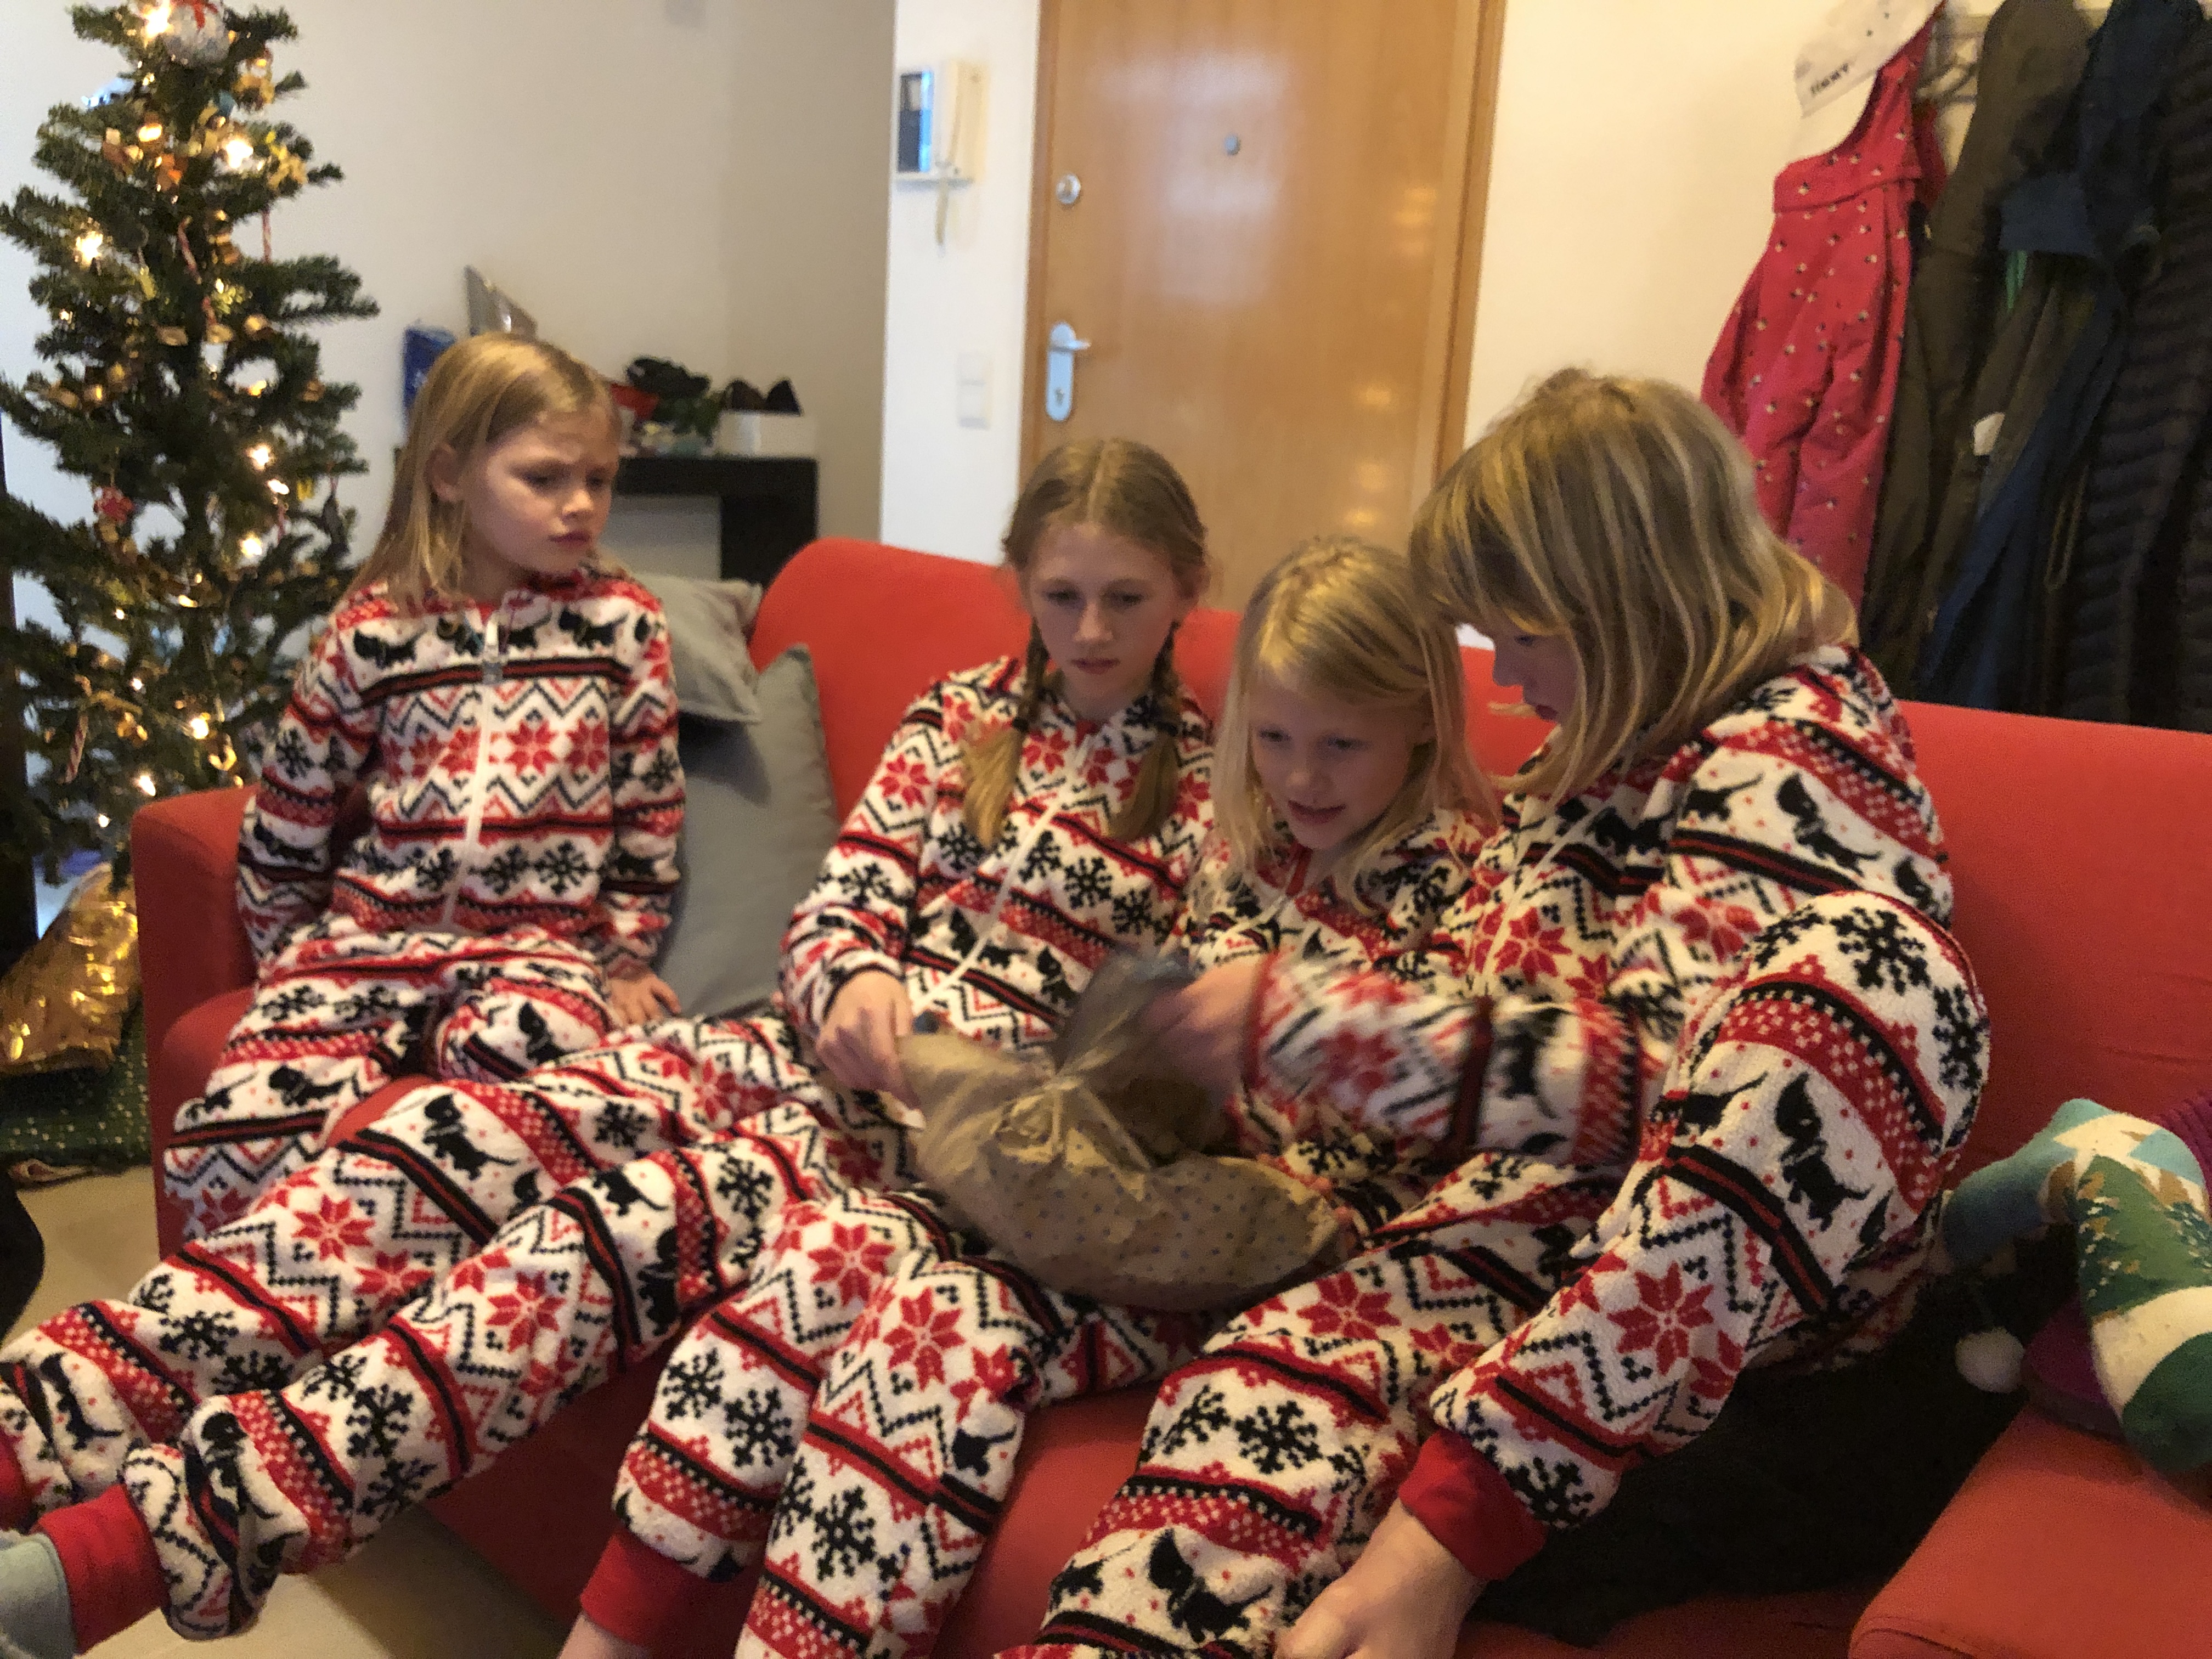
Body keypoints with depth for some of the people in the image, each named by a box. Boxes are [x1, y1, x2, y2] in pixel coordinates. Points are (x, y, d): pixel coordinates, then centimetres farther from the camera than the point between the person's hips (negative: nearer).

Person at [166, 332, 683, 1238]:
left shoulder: (624, 622, 2)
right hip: (368, 933, 2)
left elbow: (651, 809, 8)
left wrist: (626, 958, 9)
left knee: (519, 1044, -37)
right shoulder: (373, 629, 3)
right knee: (222, 1153, -19)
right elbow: (285, 819, 13)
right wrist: (291, 958, 17)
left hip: (540, 939, -1)